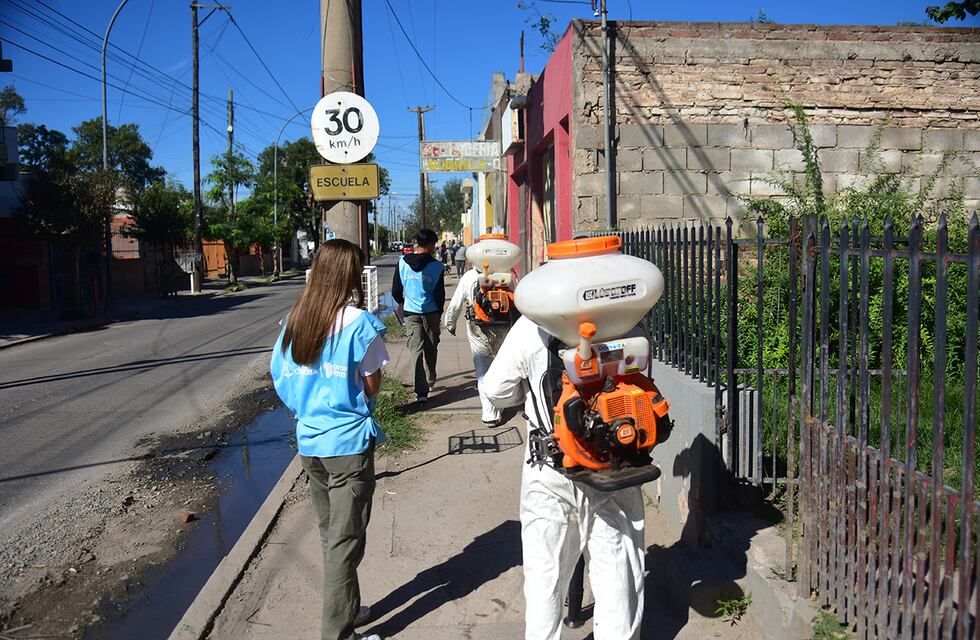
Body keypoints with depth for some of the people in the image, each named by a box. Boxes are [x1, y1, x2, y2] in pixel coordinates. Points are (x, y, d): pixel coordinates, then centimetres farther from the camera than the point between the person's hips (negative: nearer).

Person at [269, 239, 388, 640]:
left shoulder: (294, 320, 3)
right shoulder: (358, 322, -15)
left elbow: (280, 377, 7)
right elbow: (372, 385, -10)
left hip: (309, 441, 6)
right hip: (349, 442, -6)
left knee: (330, 535, 20)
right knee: (345, 541, 5)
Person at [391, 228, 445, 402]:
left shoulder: (402, 263, -2)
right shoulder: (436, 266, -9)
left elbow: (396, 291, 4)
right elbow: (440, 294, -4)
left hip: (411, 313, 1)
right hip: (431, 312, -1)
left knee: (417, 349, 0)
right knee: (431, 349, 17)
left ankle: (421, 391, -8)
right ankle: (429, 380, 33)